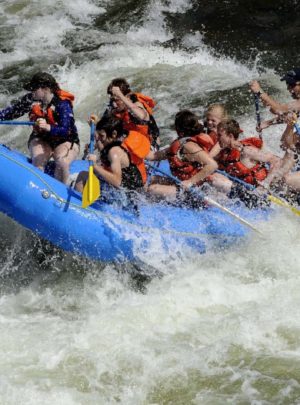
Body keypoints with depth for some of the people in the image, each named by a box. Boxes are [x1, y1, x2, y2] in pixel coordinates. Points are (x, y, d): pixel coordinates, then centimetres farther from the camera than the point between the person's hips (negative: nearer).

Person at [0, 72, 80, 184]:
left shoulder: (62, 104, -22)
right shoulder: (30, 99, -7)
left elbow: (65, 130, -31)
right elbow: (11, 112, 5)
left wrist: (48, 127, -49)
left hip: (65, 141, -4)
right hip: (41, 140, 4)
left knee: (62, 162, -32)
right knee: (38, 161, -29)